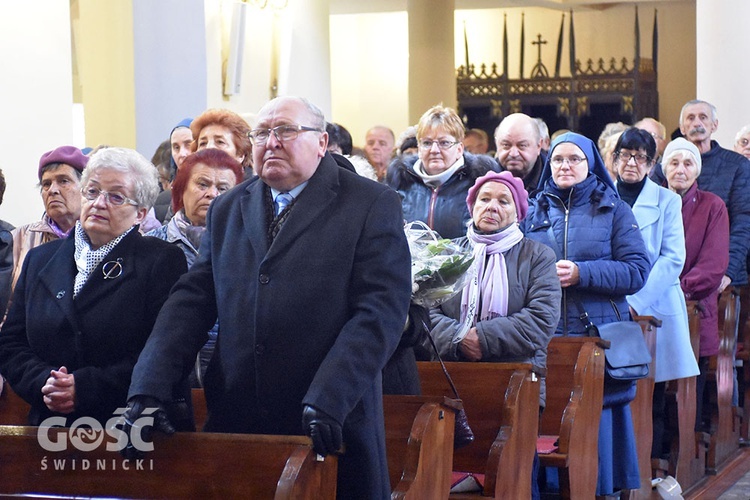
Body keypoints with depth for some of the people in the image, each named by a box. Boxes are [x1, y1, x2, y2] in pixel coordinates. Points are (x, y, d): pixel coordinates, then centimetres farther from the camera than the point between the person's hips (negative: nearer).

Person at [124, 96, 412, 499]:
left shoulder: (372, 205, -1)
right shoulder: (226, 211, 14)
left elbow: (380, 310, -10)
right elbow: (192, 300, 7)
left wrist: (327, 401, -20)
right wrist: (148, 389, -7)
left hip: (333, 425, -3)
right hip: (234, 422, 4)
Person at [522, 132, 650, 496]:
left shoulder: (613, 210, 7)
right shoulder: (534, 211, 15)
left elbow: (637, 271, -3)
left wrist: (582, 273, -15)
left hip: (598, 336, -2)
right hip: (545, 336, 2)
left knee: (595, 421, -2)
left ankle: (599, 486, 7)